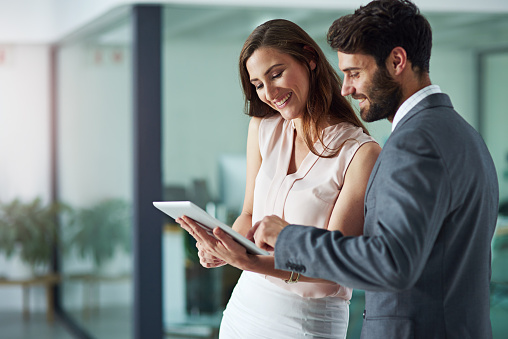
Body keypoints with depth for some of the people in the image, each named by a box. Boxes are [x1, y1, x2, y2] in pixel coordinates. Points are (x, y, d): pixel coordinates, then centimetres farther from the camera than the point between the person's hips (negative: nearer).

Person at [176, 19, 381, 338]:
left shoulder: (362, 153, -14)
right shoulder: (263, 128, 3)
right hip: (246, 307, 5)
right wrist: (223, 249, -13)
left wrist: (249, 262, -30)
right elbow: (250, 214, 9)